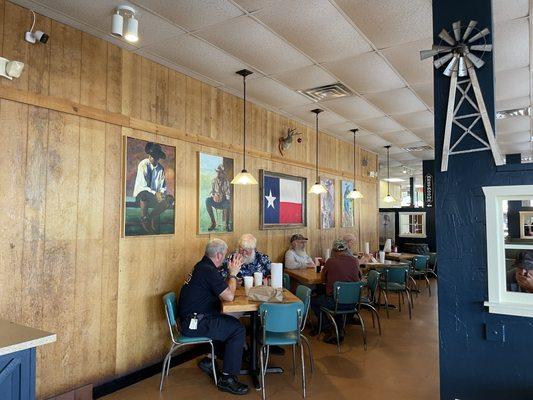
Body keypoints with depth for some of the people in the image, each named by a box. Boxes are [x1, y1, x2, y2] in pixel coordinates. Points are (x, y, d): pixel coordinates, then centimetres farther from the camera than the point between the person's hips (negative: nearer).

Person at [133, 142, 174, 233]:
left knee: (170, 199, -19)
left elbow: (163, 186, 3)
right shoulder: (143, 165, -11)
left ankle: (153, 218, -7)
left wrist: (161, 192, -21)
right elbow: (143, 186, -18)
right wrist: (155, 193, -30)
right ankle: (144, 220, -20)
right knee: (144, 194, -39)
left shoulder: (160, 168, 2)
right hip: (141, 195, -5)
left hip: (155, 196, 5)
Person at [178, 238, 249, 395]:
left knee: (230, 322, 17)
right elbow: (229, 296, -21)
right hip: (194, 323, -11)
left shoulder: (202, 266, 12)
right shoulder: (209, 271, -20)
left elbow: (223, 288, 18)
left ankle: (210, 360, 24)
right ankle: (227, 378, -5)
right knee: (238, 329, -11)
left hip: (192, 318, 11)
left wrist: (233, 272, 9)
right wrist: (233, 273, -9)